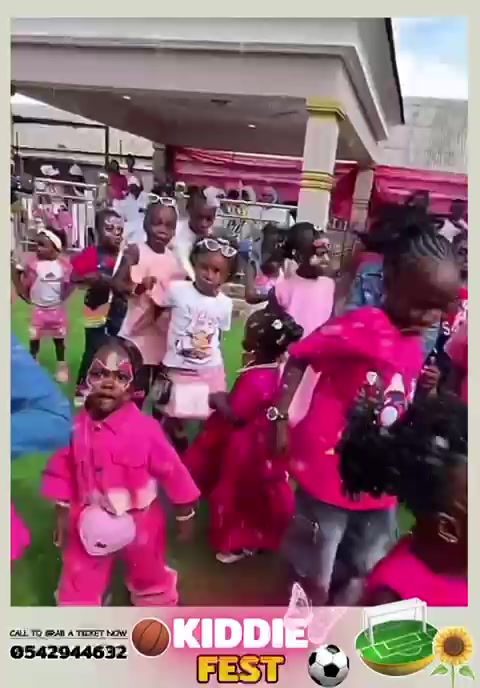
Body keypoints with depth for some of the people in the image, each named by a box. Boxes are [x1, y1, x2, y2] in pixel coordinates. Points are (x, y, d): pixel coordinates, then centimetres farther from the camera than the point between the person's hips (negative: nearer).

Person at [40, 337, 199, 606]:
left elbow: (172, 470, -15)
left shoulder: (145, 428, -25)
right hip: (91, 522, 2)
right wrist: (62, 512, 3)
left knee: (150, 576, 25)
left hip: (140, 521, -1)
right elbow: (63, 472, -2)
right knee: (79, 583, 18)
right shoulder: (76, 428, -16)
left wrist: (185, 513, -5)